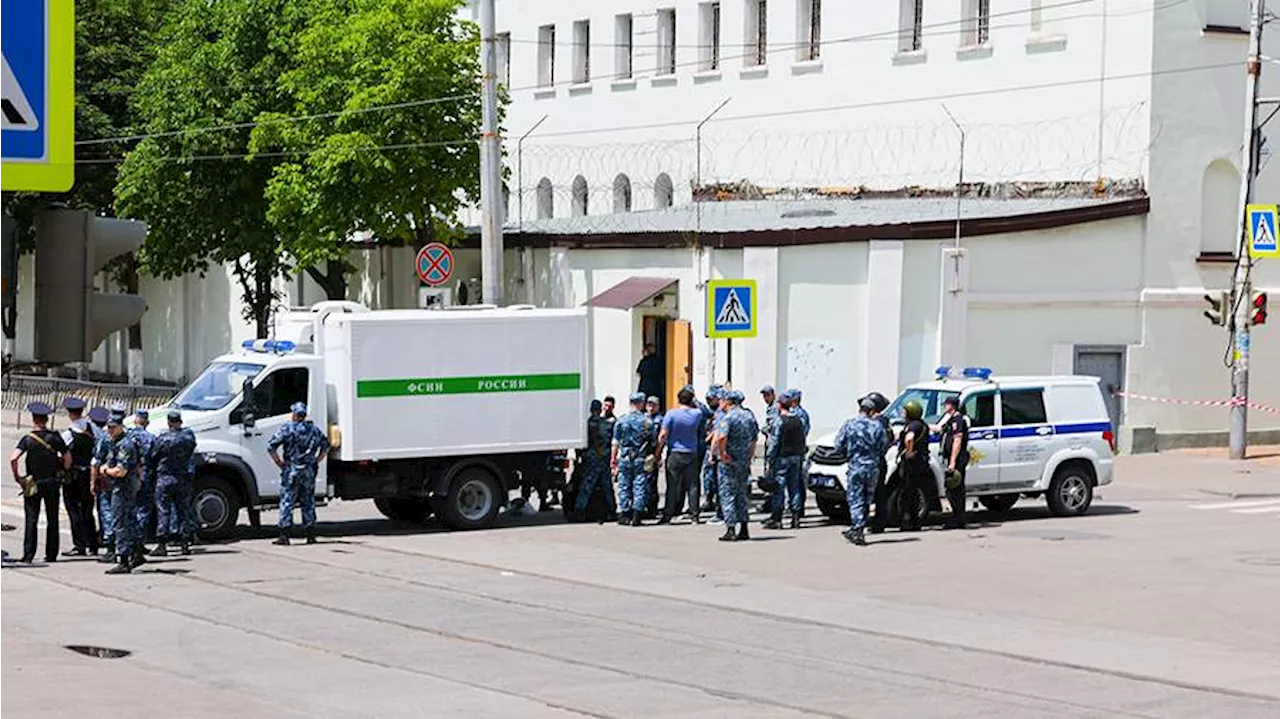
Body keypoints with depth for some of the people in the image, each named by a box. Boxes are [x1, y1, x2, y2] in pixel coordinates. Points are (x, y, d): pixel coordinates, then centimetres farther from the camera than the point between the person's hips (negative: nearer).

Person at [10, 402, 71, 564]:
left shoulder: (28, 439, -8)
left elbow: (13, 458, -19)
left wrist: (16, 476, -7)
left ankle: (28, 555, -3)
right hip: (52, 483, 2)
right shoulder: (55, 437, -3)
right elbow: (68, 458, 0)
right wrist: (62, 472, 16)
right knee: (52, 520, 10)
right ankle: (51, 554, 12)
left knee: (31, 520, 2)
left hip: (32, 485, -2)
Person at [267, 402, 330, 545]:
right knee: (308, 503, 12)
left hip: (291, 471, -4)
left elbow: (270, 446, -13)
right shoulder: (315, 430, 9)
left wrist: (279, 462, -5)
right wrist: (316, 462, 16)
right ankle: (311, 535, 13)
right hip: (309, 472, 4)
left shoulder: (287, 429, -7)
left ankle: (284, 535, -7)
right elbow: (326, 446, 20)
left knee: (287, 502, -1)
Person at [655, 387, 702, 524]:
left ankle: (667, 516, 1)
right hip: (692, 454, 3)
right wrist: (693, 400, 18)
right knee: (692, 485, 7)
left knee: (672, 486, 0)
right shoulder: (697, 414, -2)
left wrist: (658, 451, -3)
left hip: (674, 454, -2)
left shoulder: (672, 414, -11)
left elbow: (663, 435, -12)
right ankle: (694, 516, 7)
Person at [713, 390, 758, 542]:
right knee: (741, 494, 15)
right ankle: (743, 529, 15)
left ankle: (730, 530, -5)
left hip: (729, 461, -7)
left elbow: (721, 437, -29)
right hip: (745, 461, 7)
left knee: (727, 494, -1)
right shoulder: (749, 416, 10)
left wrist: (722, 453, -17)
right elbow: (754, 439, 16)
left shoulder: (728, 418, -13)